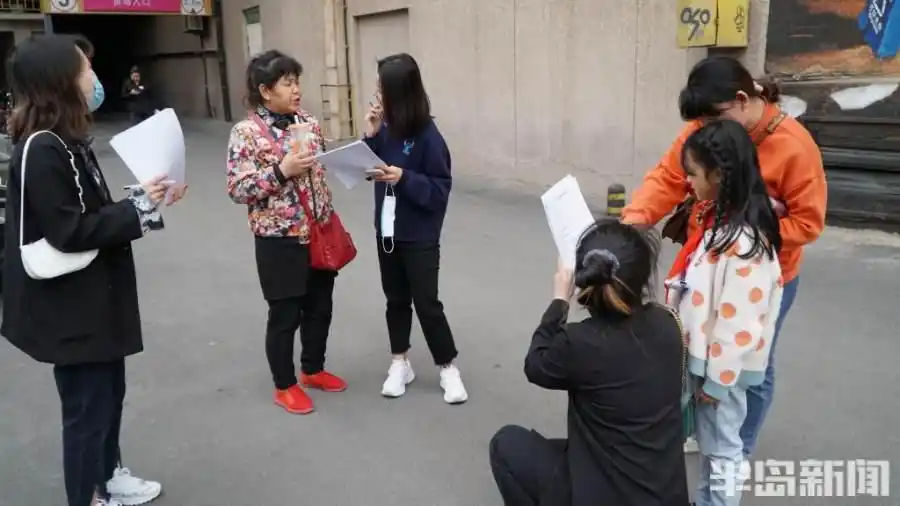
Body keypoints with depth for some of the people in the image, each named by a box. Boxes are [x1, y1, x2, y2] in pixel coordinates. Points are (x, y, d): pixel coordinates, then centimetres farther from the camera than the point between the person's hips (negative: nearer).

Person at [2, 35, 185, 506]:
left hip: (94, 295, 9)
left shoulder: (66, 140, 8)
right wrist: (138, 208, -19)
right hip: (70, 305, -9)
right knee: (88, 403, 7)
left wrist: (143, 202, 0)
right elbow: (68, 231, -24)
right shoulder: (40, 148, -21)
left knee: (109, 391, 22)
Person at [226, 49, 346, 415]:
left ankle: (313, 369, 39)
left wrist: (331, 220, 13)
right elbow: (237, 190, -16)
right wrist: (281, 171, -26)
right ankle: (285, 385, 27)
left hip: (317, 233, 6)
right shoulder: (246, 132, -12)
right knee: (285, 315, 7)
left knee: (320, 307, 17)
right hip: (279, 240, -6)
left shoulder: (308, 122, 5)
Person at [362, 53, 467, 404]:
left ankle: (448, 369, 18)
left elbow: (440, 190, -17)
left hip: (419, 237, -6)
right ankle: (400, 364, 30)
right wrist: (370, 137, -9)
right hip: (387, 231, 6)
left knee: (427, 304, 1)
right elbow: (372, 170, 4)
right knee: (396, 300, 15)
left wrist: (404, 178, -30)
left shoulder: (427, 135, -17)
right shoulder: (386, 129, 1)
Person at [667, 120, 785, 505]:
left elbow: (737, 322, -25)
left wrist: (716, 380, -17)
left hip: (723, 365, -9)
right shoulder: (721, 219, 1)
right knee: (707, 439, 24)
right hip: (705, 355, 9)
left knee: (721, 445, 10)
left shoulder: (742, 242, -28)